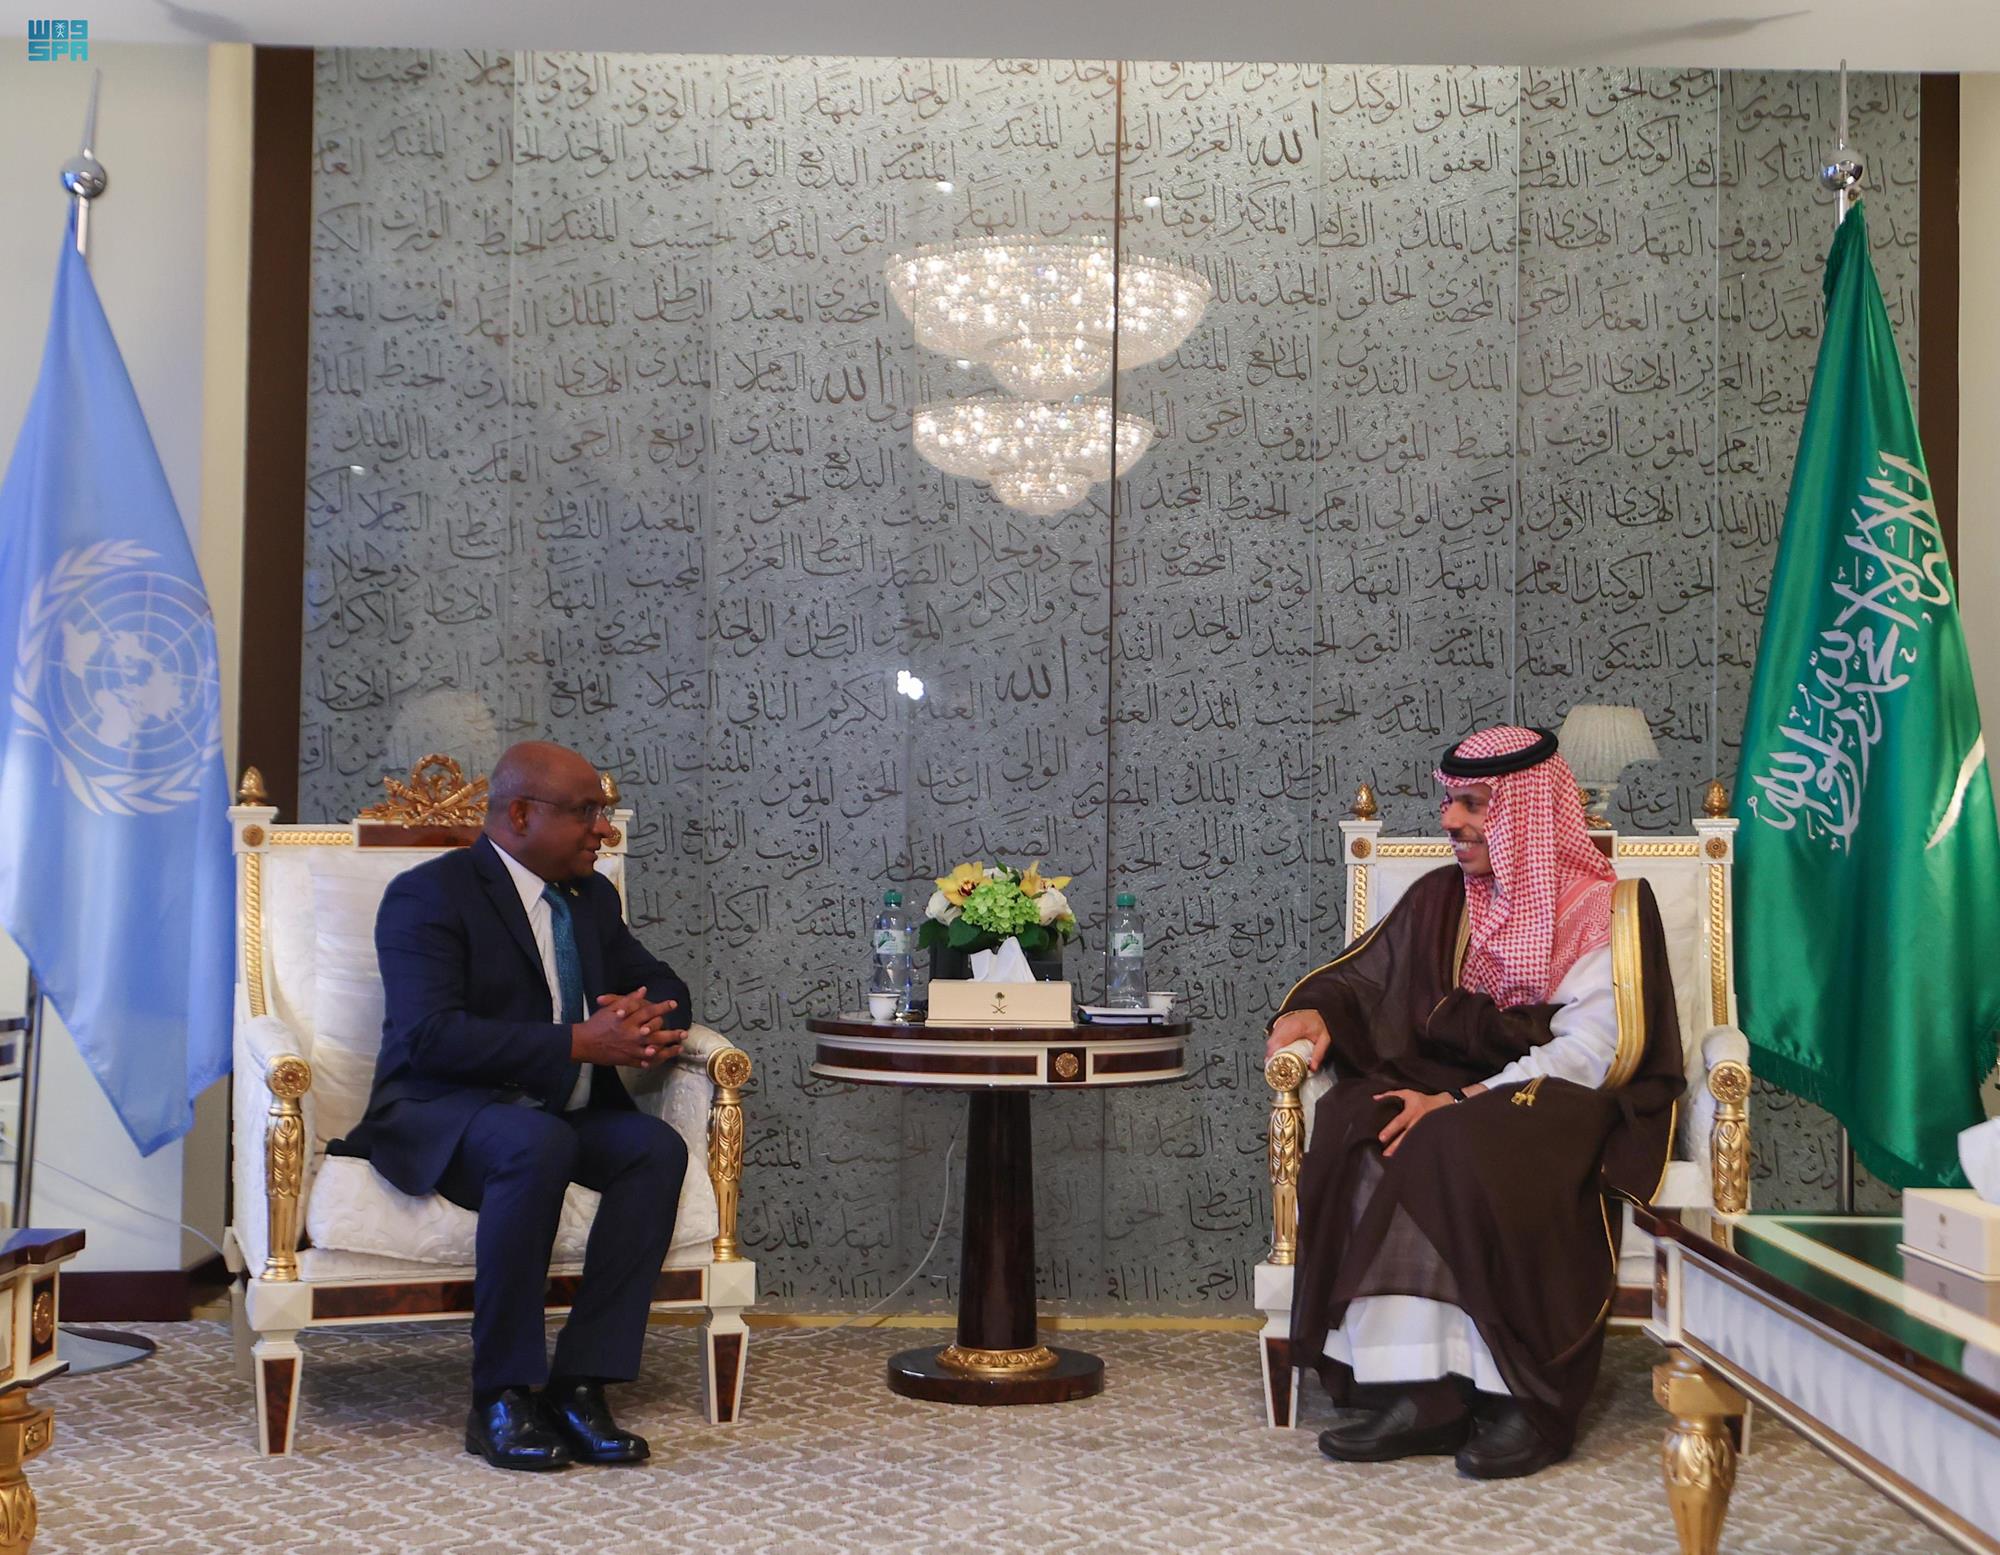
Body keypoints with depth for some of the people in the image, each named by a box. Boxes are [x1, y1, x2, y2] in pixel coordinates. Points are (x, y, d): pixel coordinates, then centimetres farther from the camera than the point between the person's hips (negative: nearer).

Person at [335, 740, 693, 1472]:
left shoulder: (593, 898, 14)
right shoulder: (429, 895, -9)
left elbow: (664, 986, 18)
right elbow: (431, 1033, -22)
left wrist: (641, 1017, -9)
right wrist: (579, 1043, -27)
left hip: (565, 1111, 7)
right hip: (441, 1115, -6)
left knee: (658, 1147, -23)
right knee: (538, 1145, -38)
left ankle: (579, 1386, -24)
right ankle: (500, 1400, -27)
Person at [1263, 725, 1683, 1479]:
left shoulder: (1605, 908, -1)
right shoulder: (1439, 900, 14)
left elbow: (1588, 1054, -12)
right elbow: (1360, 977, 22)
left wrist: (1465, 1101, -21)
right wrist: (1313, 1010, -2)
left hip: (1562, 1107, -5)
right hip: (1450, 1091, 5)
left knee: (1465, 1147, -37)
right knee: (1357, 1125, -28)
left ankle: (1527, 1401, -26)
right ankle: (1413, 1389, -30)